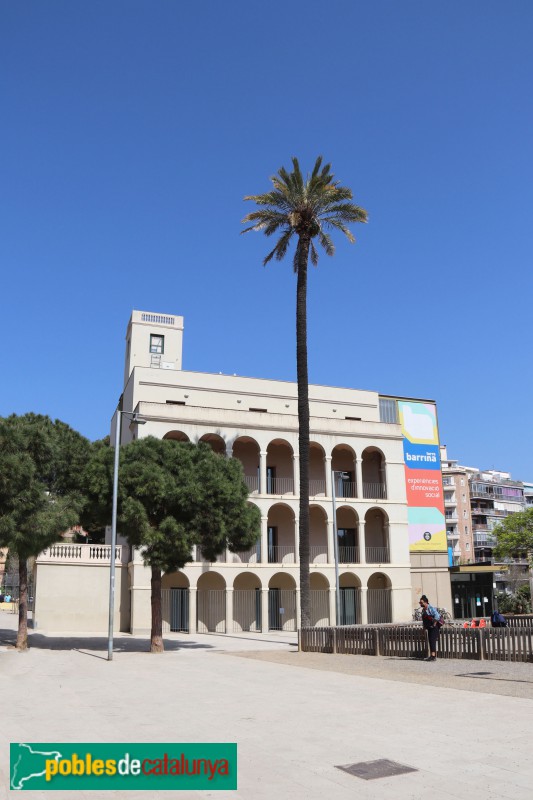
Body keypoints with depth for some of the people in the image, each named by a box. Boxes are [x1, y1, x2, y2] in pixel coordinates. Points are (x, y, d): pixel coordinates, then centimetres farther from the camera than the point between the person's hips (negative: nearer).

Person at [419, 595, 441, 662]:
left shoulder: (431, 608, -16)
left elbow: (437, 616, -26)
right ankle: (431, 656, 15)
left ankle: (433, 656, -11)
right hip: (429, 628, 9)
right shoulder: (423, 610, 12)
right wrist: (424, 626, 16)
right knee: (430, 641, 10)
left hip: (434, 628, -9)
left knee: (432, 641, -12)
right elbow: (424, 619, 23)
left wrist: (434, 623, -18)